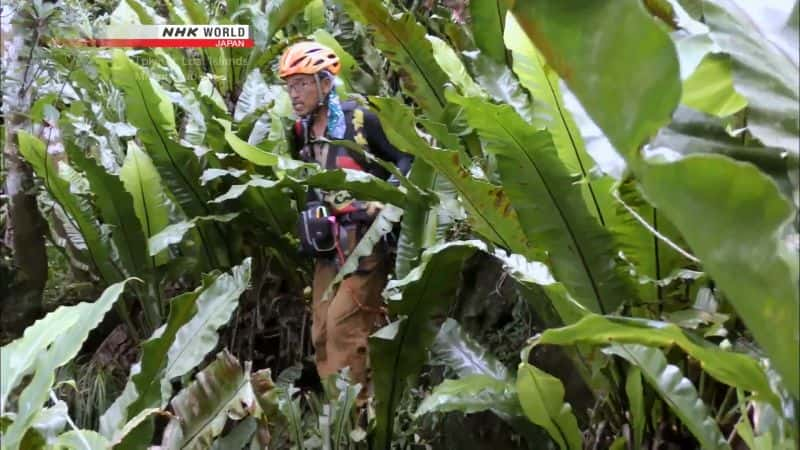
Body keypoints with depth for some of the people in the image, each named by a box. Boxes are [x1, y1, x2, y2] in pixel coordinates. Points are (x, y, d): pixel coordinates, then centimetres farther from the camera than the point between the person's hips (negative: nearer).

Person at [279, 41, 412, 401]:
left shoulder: (360, 119, -10)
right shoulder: (301, 132, 9)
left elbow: (408, 157, -10)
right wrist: (311, 217, 5)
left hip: (367, 238, -7)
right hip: (329, 240, 7)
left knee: (344, 323, -13)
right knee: (322, 331, 8)